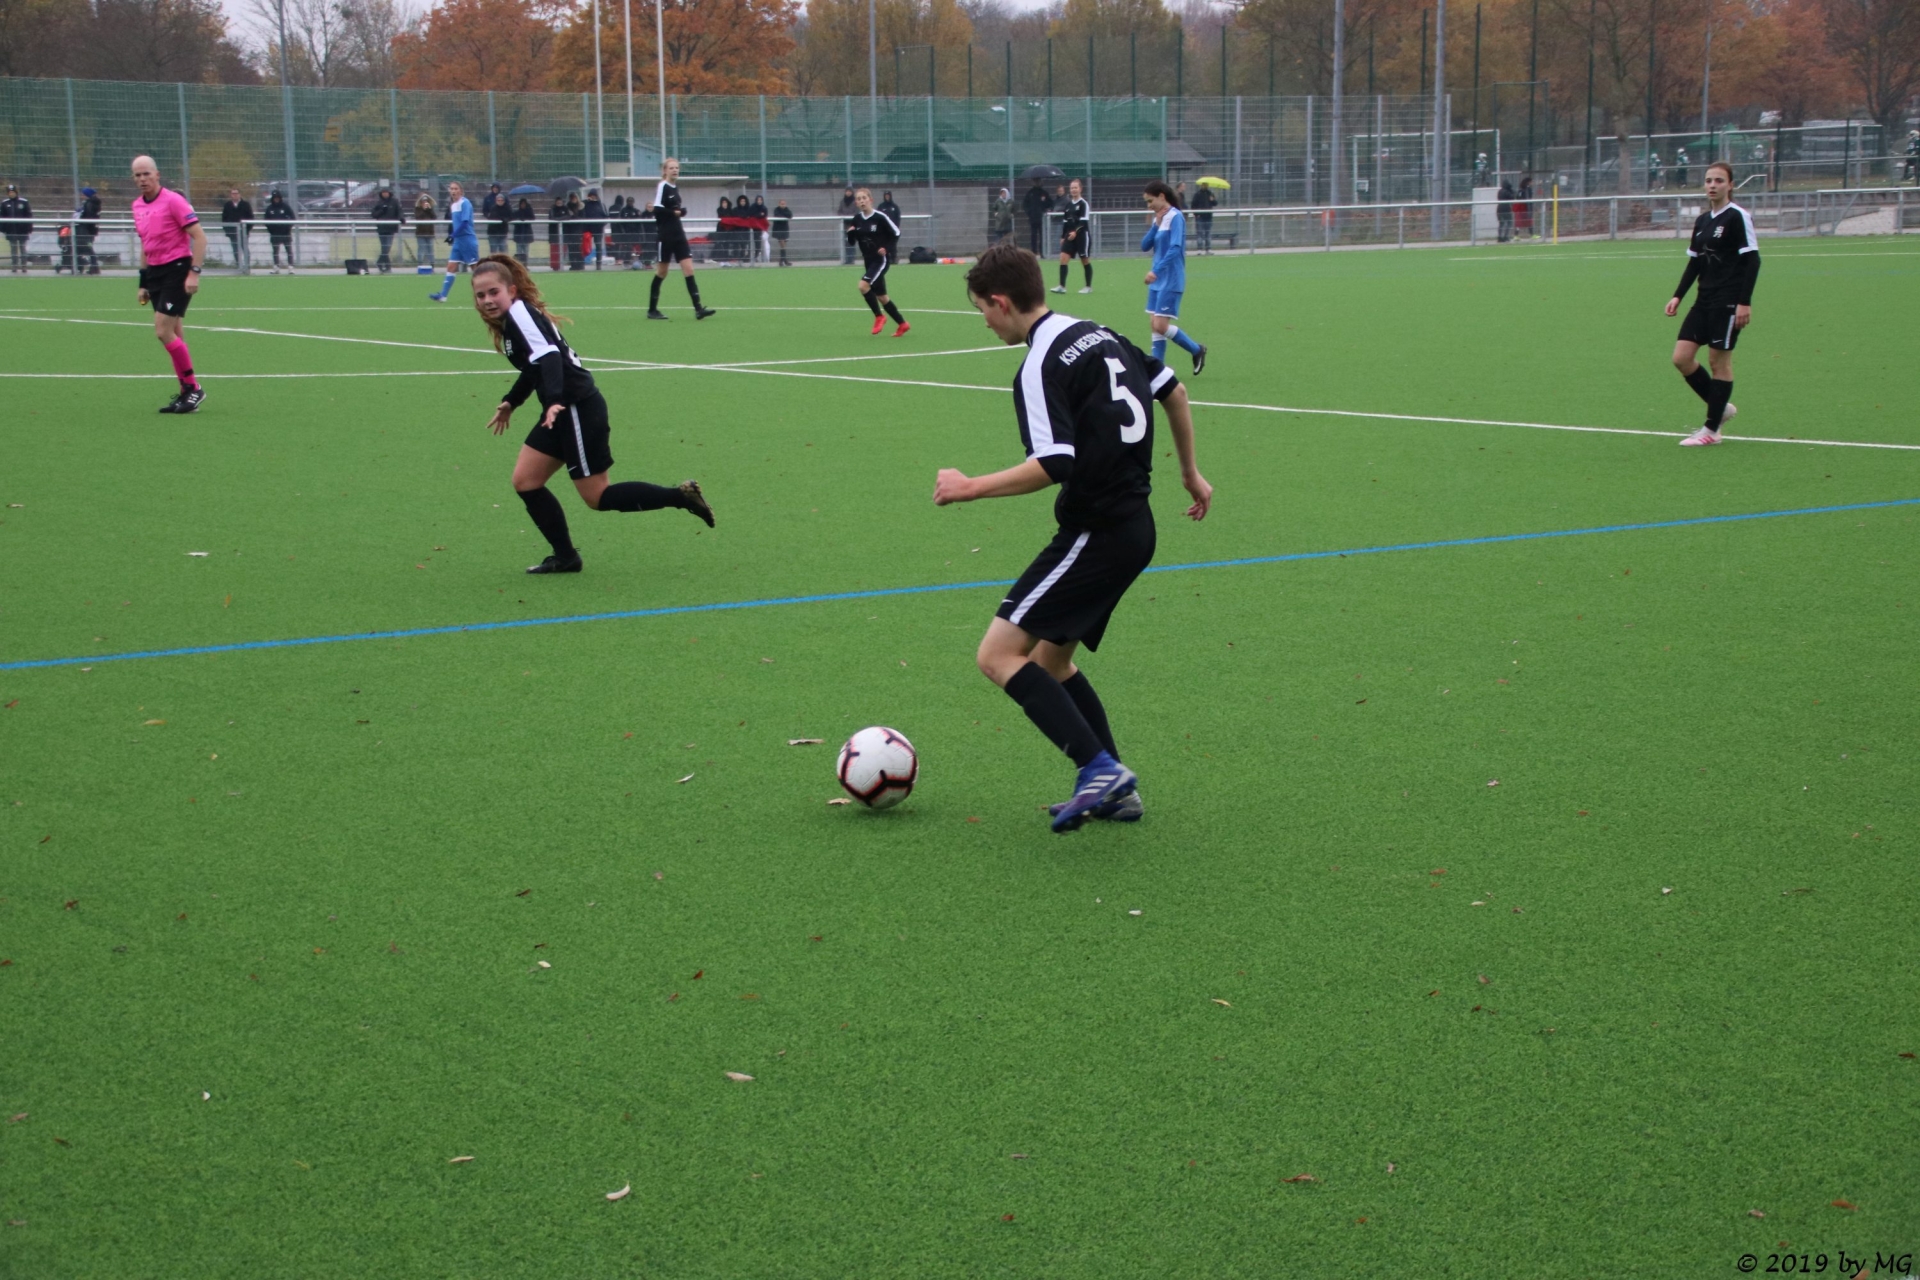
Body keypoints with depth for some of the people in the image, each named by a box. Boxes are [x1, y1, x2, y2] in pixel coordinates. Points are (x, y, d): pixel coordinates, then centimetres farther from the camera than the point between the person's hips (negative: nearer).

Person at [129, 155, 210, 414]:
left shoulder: (173, 201, -12)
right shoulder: (137, 206, 11)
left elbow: (199, 236, -14)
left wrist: (194, 273, -20)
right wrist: (143, 282, 20)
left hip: (178, 269, -7)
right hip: (155, 273, 7)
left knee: (163, 331, -14)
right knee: (174, 335, 8)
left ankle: (193, 388, -4)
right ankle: (187, 392, 13)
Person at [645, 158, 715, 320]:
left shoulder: (675, 189, 14)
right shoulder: (662, 187, -10)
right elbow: (657, 210, -22)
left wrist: (681, 211, -7)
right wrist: (674, 213, -14)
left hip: (678, 234, 7)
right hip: (665, 235, -7)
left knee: (688, 269, -3)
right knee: (661, 272, 2)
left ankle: (698, 308, -9)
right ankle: (652, 310, 15)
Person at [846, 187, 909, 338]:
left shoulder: (880, 217, -14)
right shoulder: (857, 219, 2)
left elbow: (896, 233, -6)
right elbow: (851, 242, 9)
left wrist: (887, 249, -17)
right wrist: (850, 233, -11)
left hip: (882, 259, -7)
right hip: (869, 261, 7)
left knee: (863, 286, -24)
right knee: (881, 296, 11)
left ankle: (879, 317, -6)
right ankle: (903, 324, 25)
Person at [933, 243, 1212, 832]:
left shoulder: (1041, 366, -15)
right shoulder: (1098, 334, 12)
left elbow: (1054, 464, -26)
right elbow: (1172, 390, 22)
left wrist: (970, 488, -16)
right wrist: (1190, 471, 33)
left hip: (1096, 533, -10)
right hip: (1133, 524, 10)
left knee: (999, 655, -10)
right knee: (1050, 659, 19)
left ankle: (1099, 768, -16)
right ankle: (1116, 792, 17)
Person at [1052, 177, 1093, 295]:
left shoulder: (1084, 204, -7)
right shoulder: (1068, 204, 12)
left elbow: (1084, 221, -16)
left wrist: (1076, 232, -27)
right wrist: (1063, 236, 15)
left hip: (1082, 235, -6)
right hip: (1069, 236, 6)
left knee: (1085, 261, 3)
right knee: (1063, 258, -8)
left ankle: (1088, 287, 14)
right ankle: (1062, 286, -10)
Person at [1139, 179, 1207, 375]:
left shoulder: (1175, 217, -13)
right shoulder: (1158, 218, 11)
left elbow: (1175, 248, -24)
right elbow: (1144, 246, 7)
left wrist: (1156, 270, -31)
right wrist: (1155, 225, -6)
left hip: (1171, 281, -8)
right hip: (1157, 280, 8)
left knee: (1161, 326, -11)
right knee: (1155, 326, 5)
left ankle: (1197, 350, 7)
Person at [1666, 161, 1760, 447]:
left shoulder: (1738, 217, -9)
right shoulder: (1702, 220, 12)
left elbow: (1752, 260, -13)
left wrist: (1745, 302, -19)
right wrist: (1678, 296, 10)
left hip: (1729, 301, -8)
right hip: (1705, 299, 8)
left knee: (1719, 359, -3)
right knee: (1681, 357, 1)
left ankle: (1712, 430, 6)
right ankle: (1721, 406, 19)